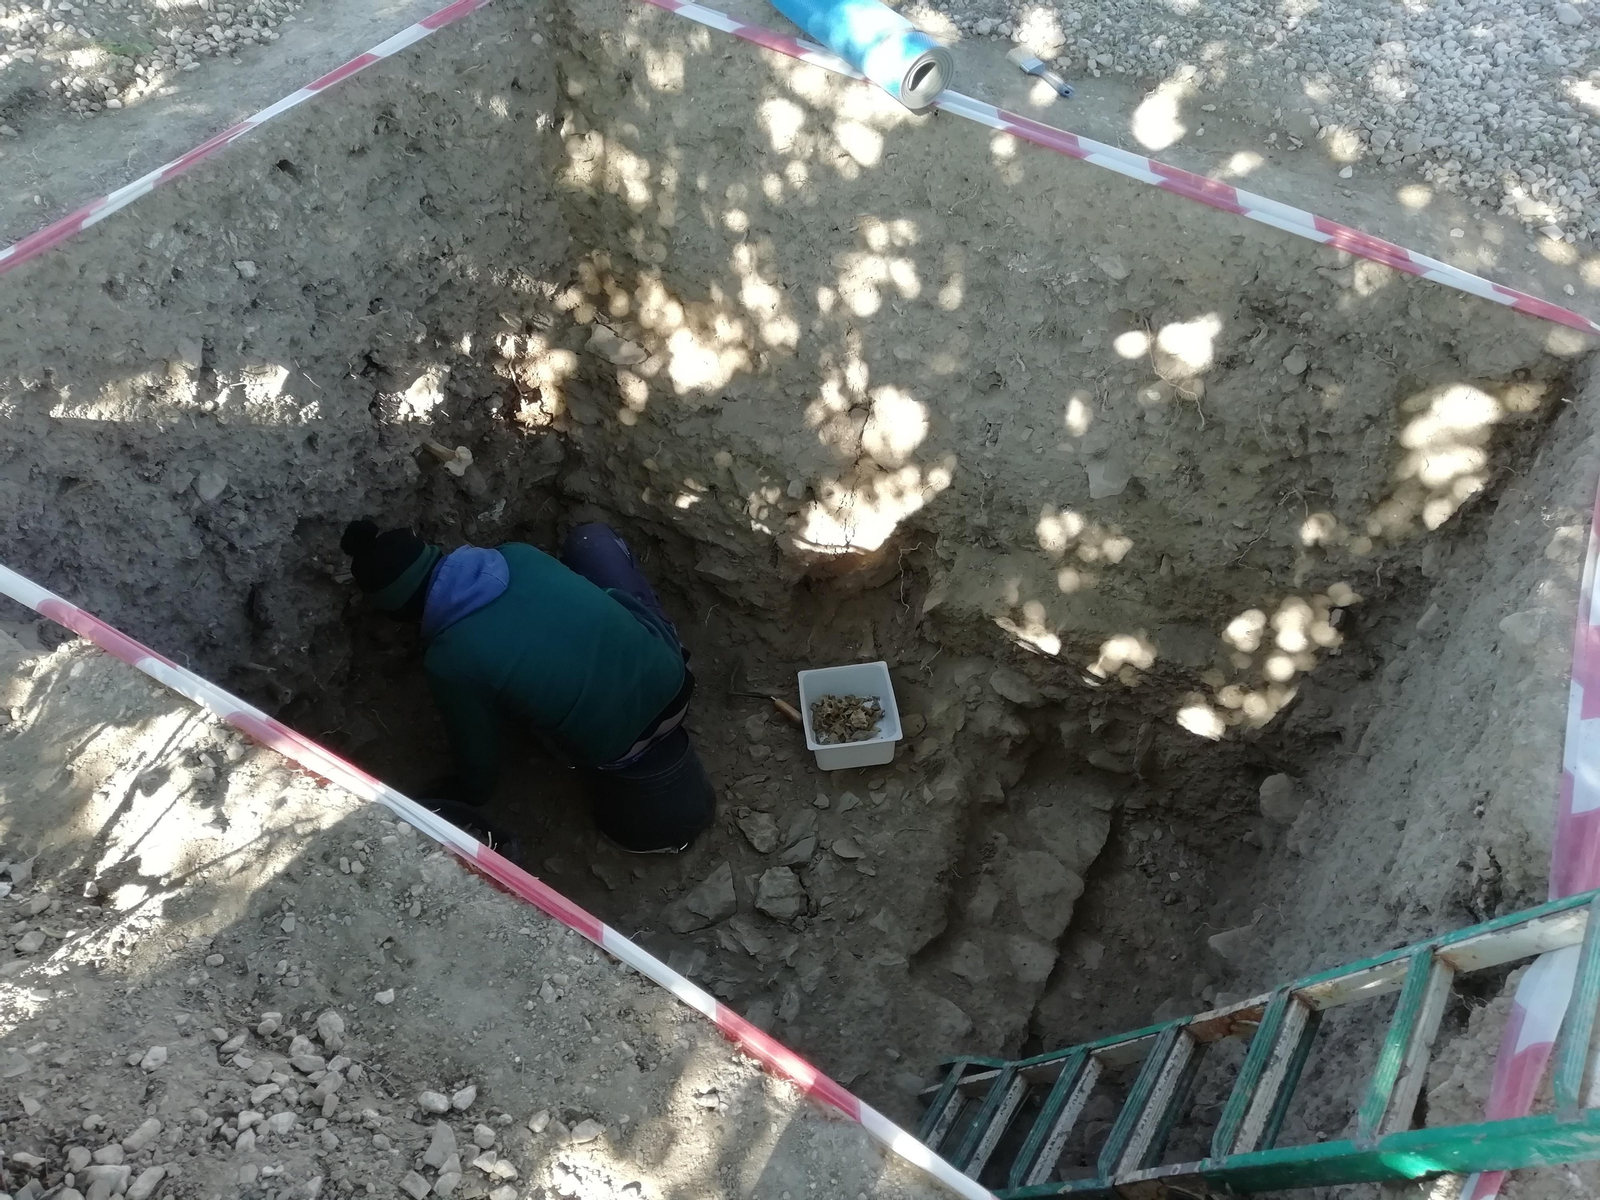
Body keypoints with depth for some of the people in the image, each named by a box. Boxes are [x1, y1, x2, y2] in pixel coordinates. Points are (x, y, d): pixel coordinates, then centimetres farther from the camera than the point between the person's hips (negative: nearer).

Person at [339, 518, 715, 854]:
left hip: (628, 740, -4)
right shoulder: (515, 555, -6)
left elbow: (477, 754, 1)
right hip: (666, 661, 4)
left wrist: (469, 796, 23)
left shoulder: (449, 663, -17)